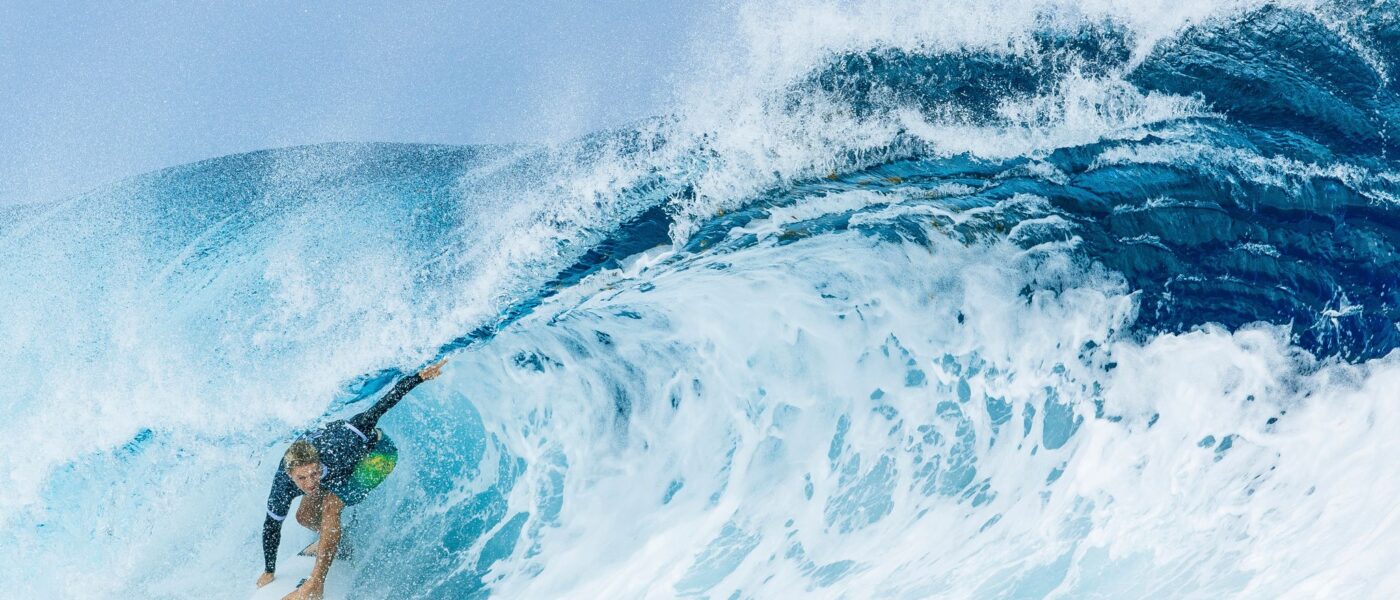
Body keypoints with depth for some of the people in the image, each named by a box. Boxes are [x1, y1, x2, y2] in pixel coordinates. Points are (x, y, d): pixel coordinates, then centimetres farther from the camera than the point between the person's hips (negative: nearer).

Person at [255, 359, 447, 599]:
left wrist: (419, 377, -36)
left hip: (377, 451, -6)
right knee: (304, 517, 7)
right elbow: (271, 526, -12)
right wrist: (268, 572, -2)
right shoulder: (283, 484, -28)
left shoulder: (331, 454, -41)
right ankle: (333, 540, 41)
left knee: (330, 506, -23)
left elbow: (374, 413, -36)